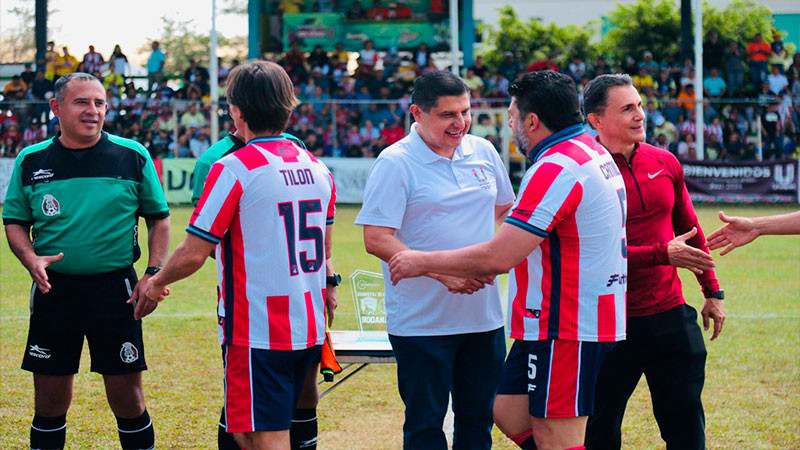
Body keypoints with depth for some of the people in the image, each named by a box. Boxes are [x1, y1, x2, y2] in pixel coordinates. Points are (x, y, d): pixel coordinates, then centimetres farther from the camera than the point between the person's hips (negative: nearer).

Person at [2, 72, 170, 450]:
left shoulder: (133, 157, 1)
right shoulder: (31, 161, 5)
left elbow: (159, 218, 7)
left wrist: (154, 273, -4)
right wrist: (31, 259, -8)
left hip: (115, 290, -1)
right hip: (54, 289, 1)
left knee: (127, 396, 1)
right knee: (50, 399, 6)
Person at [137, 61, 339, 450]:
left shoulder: (233, 169, -13)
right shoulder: (316, 167, 8)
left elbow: (193, 255, -11)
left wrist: (156, 283, 7)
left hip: (257, 331, -7)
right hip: (309, 330, 7)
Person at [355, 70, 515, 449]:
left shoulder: (483, 152, 8)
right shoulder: (395, 163, -10)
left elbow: (504, 209, 26)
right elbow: (377, 240, -16)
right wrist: (442, 272, -22)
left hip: (483, 316, 5)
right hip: (421, 322, -5)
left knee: (478, 418, 12)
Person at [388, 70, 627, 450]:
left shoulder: (555, 170, -20)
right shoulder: (593, 153, 13)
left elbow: (498, 258, -23)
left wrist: (422, 262, -10)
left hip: (565, 329, -10)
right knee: (509, 413, 15)